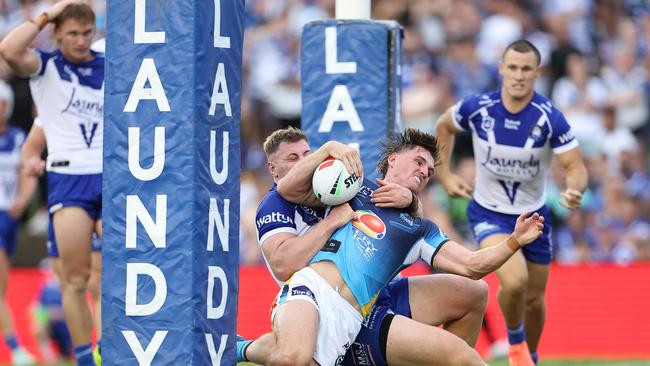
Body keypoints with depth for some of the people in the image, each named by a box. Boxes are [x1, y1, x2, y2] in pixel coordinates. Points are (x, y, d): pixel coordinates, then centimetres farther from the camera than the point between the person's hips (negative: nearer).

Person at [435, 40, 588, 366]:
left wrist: (574, 191, -42)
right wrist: (445, 175, 3)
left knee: (534, 300, 11)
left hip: (534, 216, 2)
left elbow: (575, 166, -20)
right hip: (489, 213, -2)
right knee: (514, 281, -26)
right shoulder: (477, 108, -16)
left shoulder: (549, 118, -19)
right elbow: (444, 126, 6)